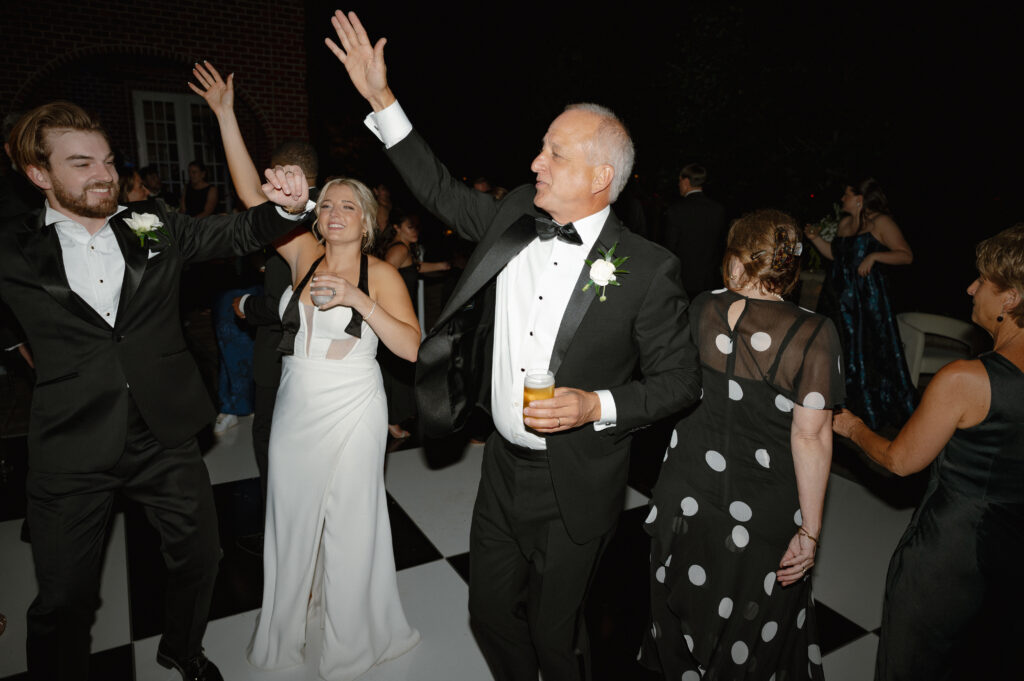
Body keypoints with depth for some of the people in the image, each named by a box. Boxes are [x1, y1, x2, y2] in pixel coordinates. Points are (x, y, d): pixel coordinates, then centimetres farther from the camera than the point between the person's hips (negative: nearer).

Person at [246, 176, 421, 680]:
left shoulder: (381, 274, -7)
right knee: (292, 514, 18)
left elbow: (411, 348, -17)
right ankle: (288, 619, 46)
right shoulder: (303, 255, 3)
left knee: (350, 519, 10)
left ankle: (350, 636, 34)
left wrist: (358, 299, -24)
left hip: (352, 413, -4)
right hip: (294, 410, 4)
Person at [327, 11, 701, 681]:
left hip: (575, 491, -5)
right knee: (492, 614, 23)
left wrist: (598, 407, -23)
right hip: (503, 467, 5)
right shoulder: (516, 216, -3)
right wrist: (381, 98, 8)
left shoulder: (648, 269, -17)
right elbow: (445, 192, 10)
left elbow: (681, 379, -9)